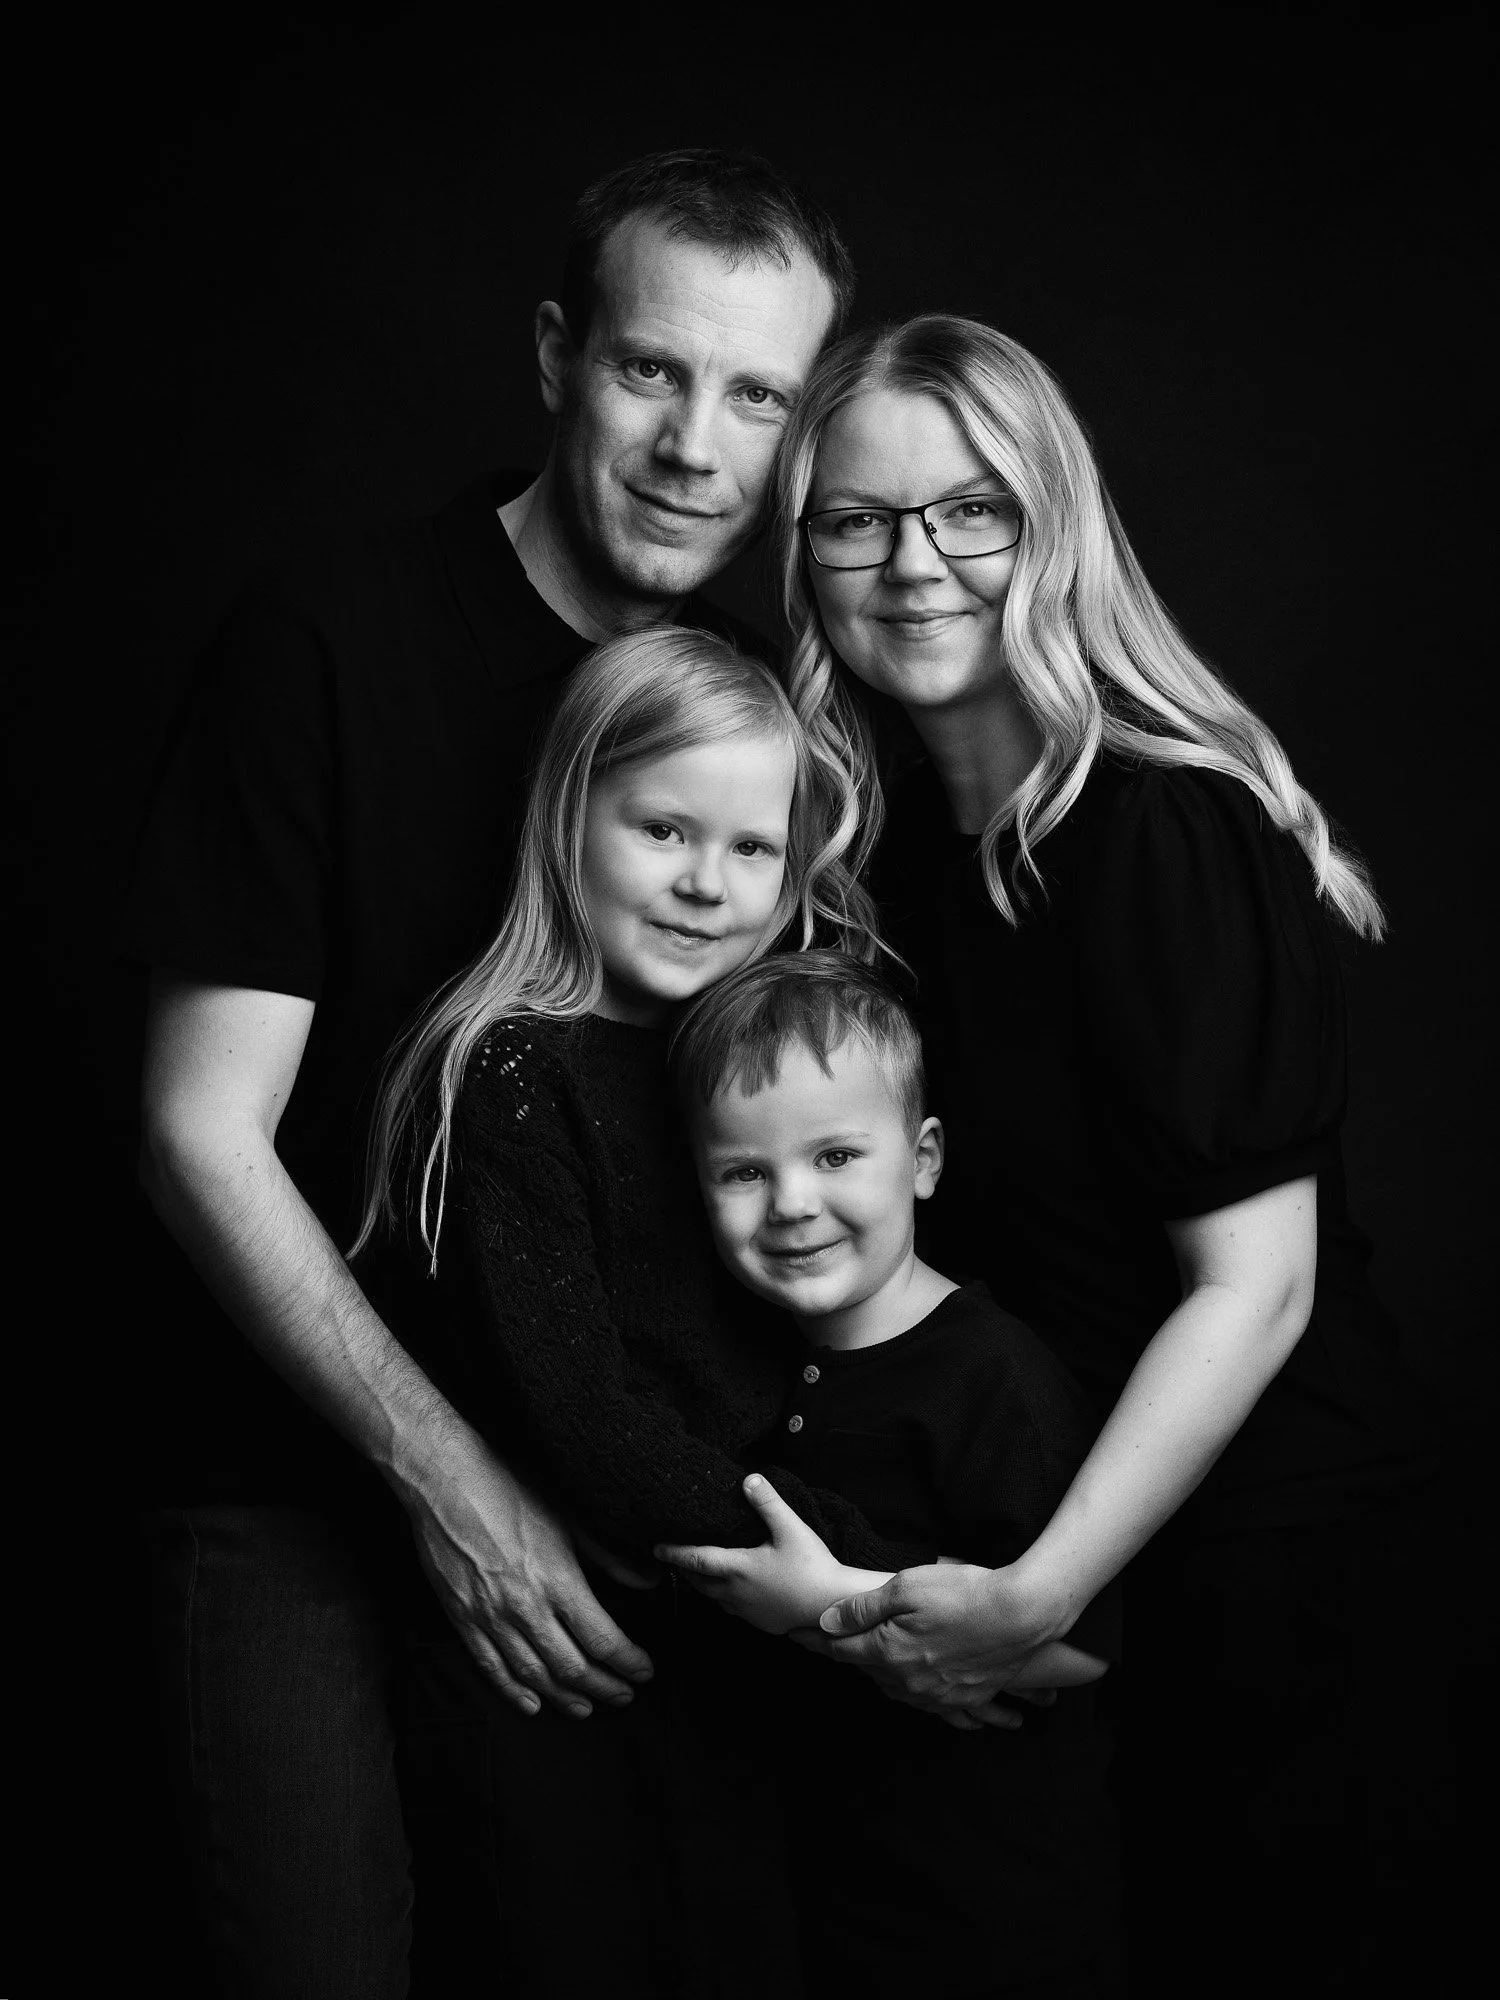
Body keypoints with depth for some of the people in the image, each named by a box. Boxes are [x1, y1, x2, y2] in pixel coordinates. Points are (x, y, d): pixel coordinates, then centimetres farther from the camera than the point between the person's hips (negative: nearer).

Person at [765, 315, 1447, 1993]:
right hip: (1038, 1524, 7)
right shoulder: (896, 828, 3)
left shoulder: (1165, 830, -20)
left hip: (1256, 1545, -7)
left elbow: (1256, 1284, -22)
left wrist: (1038, 1595, -26)